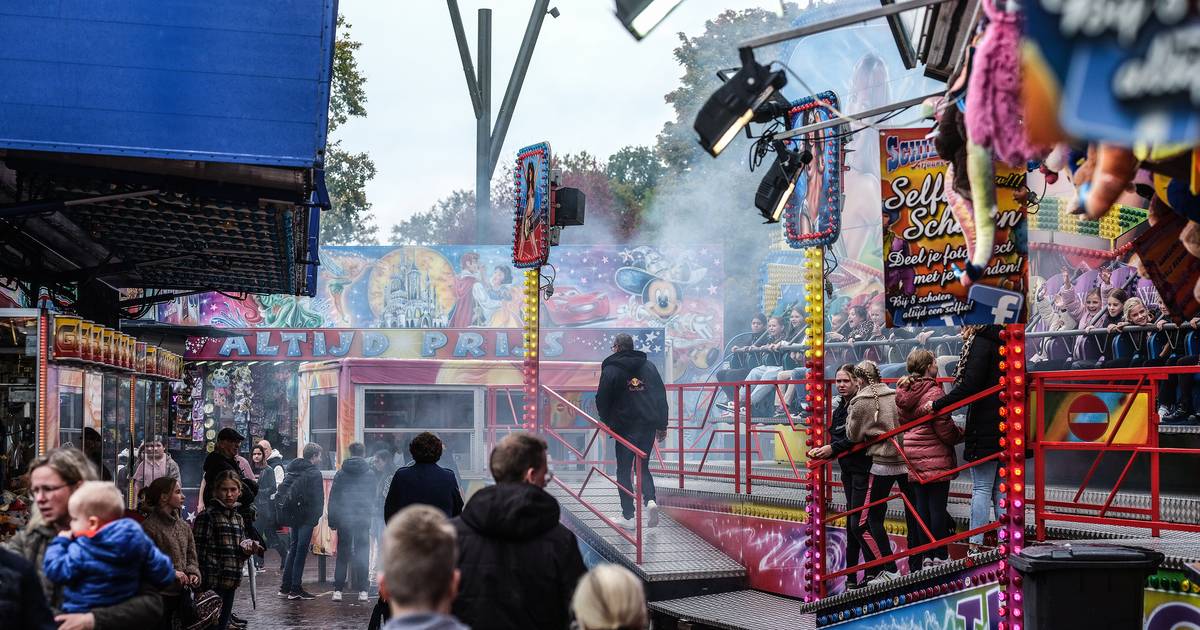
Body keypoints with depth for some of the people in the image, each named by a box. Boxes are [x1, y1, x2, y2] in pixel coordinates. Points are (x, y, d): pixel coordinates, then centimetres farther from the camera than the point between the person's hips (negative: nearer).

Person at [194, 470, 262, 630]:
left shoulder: (238, 518, 13)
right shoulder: (207, 516, -10)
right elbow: (199, 552, -13)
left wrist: (248, 549, 0)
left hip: (231, 583, 7)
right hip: (214, 584, -7)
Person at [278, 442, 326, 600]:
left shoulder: (292, 470, 10)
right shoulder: (314, 473, -12)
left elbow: (282, 488, 10)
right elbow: (318, 498, -15)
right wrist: (317, 515, -5)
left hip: (294, 516, 8)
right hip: (307, 517, -7)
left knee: (293, 549, 15)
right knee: (301, 551, -3)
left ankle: (285, 587, 17)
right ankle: (295, 589, -2)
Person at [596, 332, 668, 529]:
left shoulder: (611, 370, -5)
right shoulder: (649, 366, 8)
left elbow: (602, 400, -5)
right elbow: (661, 396, 8)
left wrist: (607, 422, 12)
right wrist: (662, 426, 12)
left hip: (625, 426, -4)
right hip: (649, 425, 4)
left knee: (624, 471, 7)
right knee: (643, 467, 17)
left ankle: (628, 516, 6)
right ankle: (650, 500, -7)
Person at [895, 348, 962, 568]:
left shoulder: (904, 391, 8)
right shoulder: (933, 392, -16)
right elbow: (945, 429, -14)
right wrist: (961, 434, 3)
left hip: (913, 459, 7)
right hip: (936, 459, -7)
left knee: (921, 506, 10)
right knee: (938, 506, 0)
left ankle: (926, 555, 15)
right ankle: (940, 555, 5)